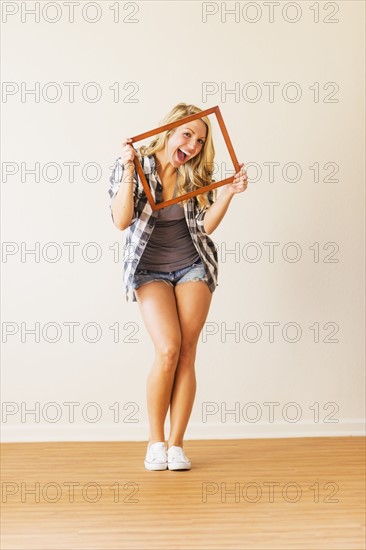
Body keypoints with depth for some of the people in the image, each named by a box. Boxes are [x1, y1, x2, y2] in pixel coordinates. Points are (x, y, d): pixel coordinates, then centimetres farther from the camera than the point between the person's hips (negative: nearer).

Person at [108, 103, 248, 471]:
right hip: (150, 270, -3)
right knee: (168, 348, -18)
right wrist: (129, 170, -22)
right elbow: (121, 221, -15)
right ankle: (155, 440, -1)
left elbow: (204, 226, -1)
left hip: (193, 267, 3)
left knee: (187, 353, -7)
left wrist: (229, 193, -11)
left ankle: (176, 444, 2)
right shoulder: (132, 165, -5)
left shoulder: (196, 175, 3)